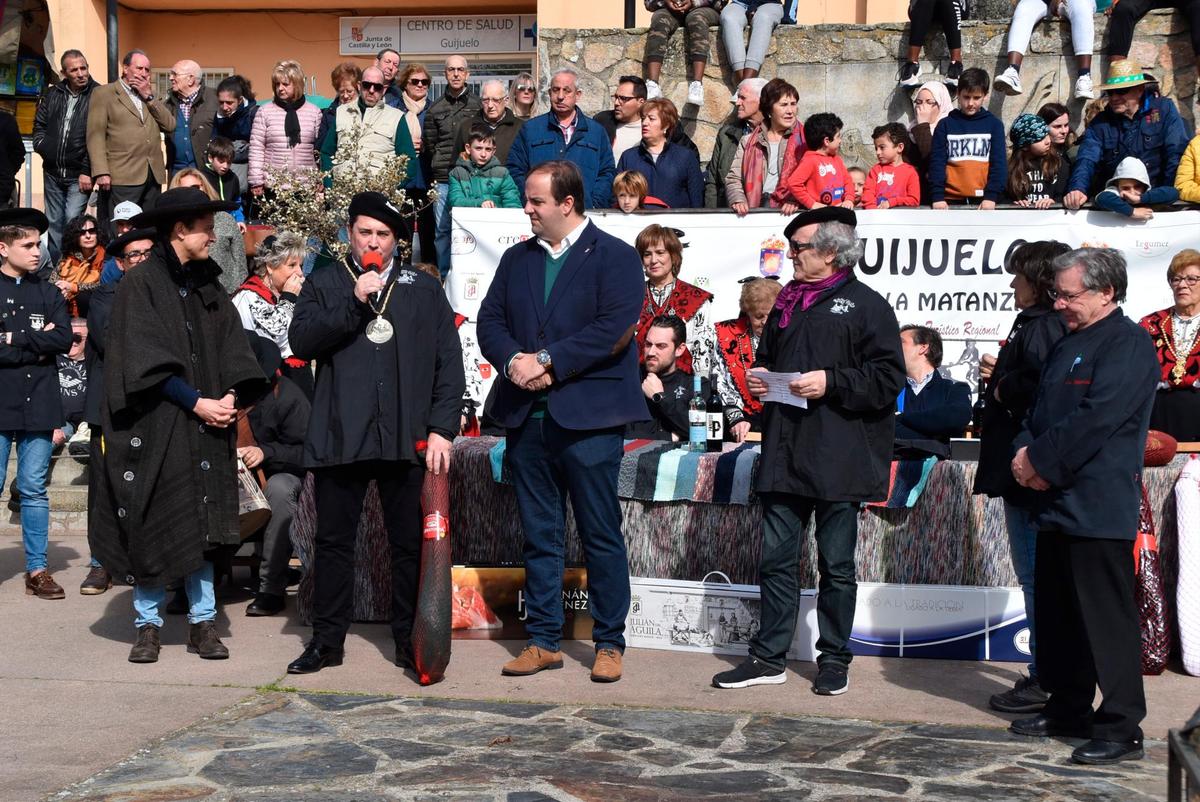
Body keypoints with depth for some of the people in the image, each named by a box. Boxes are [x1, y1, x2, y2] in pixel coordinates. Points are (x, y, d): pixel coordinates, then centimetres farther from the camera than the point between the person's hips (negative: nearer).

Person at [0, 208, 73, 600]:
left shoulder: (47, 293, 11)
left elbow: (64, 339, -3)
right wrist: (37, 346, -9)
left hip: (38, 403, 3)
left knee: (34, 490, 7)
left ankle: (37, 569, 12)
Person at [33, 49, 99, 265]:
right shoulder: (52, 95, 7)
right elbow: (39, 124, 18)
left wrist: (87, 171, -15)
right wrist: (41, 145, -2)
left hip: (79, 174, -5)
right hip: (53, 172, 5)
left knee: (72, 221, -12)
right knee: (54, 223, 12)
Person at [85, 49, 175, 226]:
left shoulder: (150, 95, 22)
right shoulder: (103, 94, 5)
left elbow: (170, 126, 9)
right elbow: (96, 135, -4)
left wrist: (149, 96, 1)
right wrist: (101, 172, -15)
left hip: (153, 176, 5)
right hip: (122, 177, -5)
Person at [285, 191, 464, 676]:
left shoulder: (424, 290, 10)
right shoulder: (325, 285, 11)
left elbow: (449, 363, 6)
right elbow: (301, 341, -5)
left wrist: (442, 428, -4)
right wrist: (354, 302, -13)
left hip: (406, 437, 0)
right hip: (339, 435, 0)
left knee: (410, 543, 4)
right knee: (333, 541, 6)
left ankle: (409, 639, 15)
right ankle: (327, 640, 16)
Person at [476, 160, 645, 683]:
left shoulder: (614, 257, -2)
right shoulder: (516, 259, 16)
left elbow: (614, 329, -14)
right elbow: (489, 322, 9)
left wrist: (547, 360, -16)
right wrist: (514, 360, -11)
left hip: (588, 417, -5)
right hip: (526, 417, 5)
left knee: (601, 536, 1)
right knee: (539, 536, 10)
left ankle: (609, 643, 11)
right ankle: (543, 640, 18)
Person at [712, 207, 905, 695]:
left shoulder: (865, 305, -4)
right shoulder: (787, 304, 17)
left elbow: (888, 378, -11)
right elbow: (766, 357, 30)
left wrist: (831, 382, -19)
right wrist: (758, 377, 8)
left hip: (838, 460, -6)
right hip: (784, 454, 6)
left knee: (837, 566, 5)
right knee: (775, 560, 8)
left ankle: (834, 659, 17)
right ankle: (769, 657, 16)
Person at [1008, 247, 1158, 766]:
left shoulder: (1128, 344, -11)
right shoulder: (1067, 344, 19)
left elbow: (1096, 419, -20)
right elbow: (1040, 411, 19)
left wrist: (1040, 461, -13)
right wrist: (1025, 451, -1)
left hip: (1098, 505, -9)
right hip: (1058, 502, 9)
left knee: (1106, 617, -6)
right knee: (1058, 613, 15)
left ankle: (1121, 729, 0)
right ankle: (1068, 710, 27)